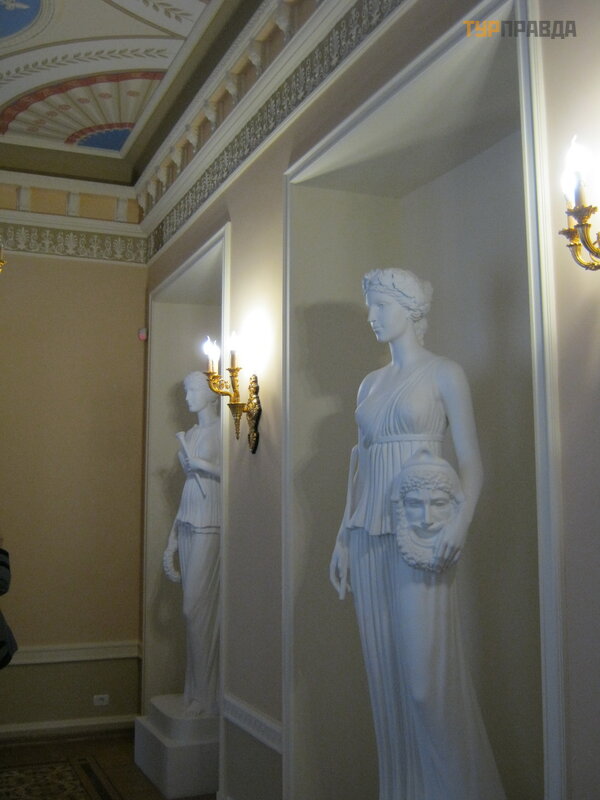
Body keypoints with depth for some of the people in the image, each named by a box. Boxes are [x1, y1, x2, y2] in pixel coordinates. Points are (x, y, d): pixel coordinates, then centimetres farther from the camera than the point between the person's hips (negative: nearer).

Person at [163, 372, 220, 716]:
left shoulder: (223, 431, -5)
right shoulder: (189, 435, 17)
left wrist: (200, 464, -11)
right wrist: (172, 541, 17)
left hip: (211, 528, -7)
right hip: (188, 528, 7)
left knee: (197, 609, -7)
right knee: (196, 610, 8)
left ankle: (206, 699, 4)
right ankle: (198, 697, 15)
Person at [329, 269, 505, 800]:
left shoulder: (444, 373, 0)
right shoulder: (370, 383, 17)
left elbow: (471, 460, -6)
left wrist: (461, 520, -23)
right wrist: (343, 538, 13)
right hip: (369, 533, 6)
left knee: (427, 672, -6)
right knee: (385, 672, 8)